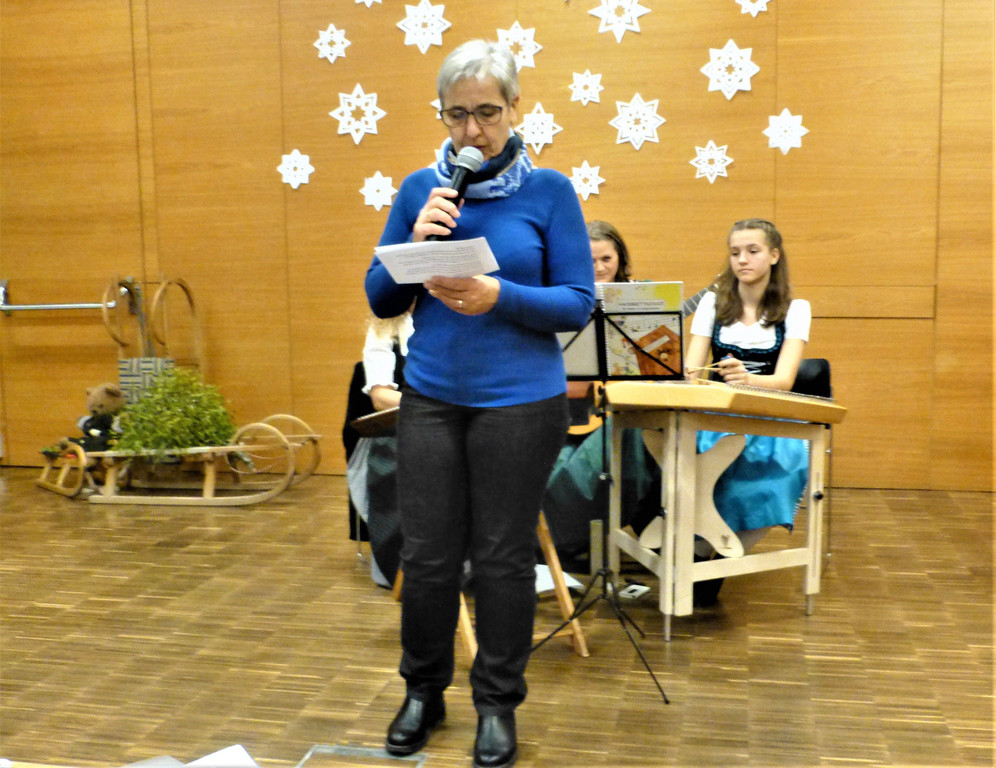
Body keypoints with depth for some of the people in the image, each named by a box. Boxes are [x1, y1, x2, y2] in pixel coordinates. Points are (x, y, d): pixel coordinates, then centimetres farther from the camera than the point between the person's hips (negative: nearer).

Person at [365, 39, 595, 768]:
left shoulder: (549, 190, -3)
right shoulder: (419, 189, 5)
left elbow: (578, 304, -6)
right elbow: (382, 299, 6)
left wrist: (498, 297, -22)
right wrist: (417, 243, -12)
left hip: (521, 401, -2)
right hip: (430, 399, 3)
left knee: (504, 555, 8)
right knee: (427, 554, 8)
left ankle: (498, 702, 27)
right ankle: (423, 691, 31)